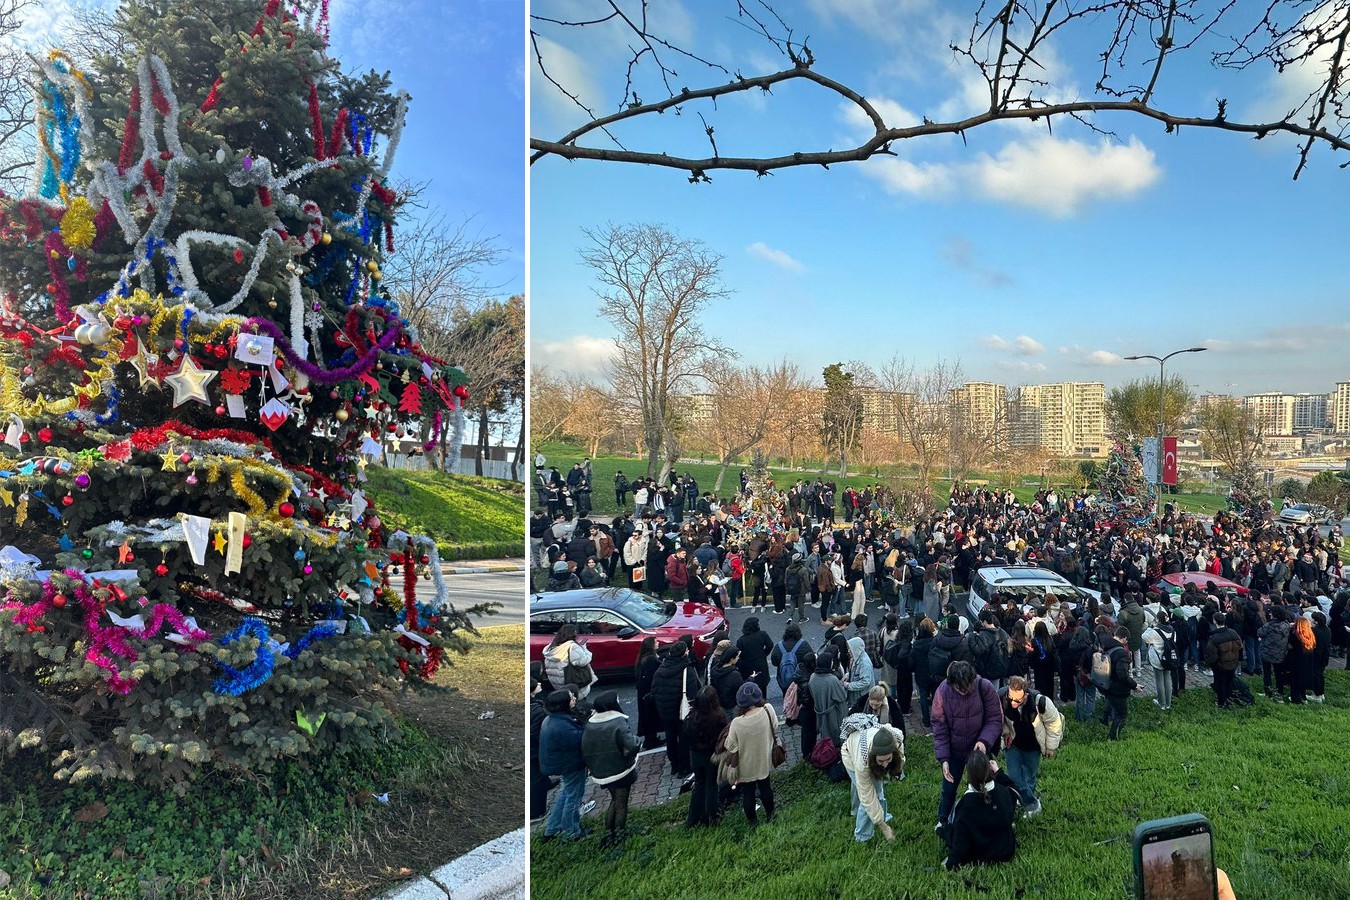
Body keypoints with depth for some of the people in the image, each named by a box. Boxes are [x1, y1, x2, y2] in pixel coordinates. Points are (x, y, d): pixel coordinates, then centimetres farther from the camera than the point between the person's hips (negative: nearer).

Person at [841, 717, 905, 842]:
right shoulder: (862, 761, -47)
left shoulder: (897, 737, -39)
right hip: (851, 756, -4)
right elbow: (868, 797, -36)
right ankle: (863, 838, 8)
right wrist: (882, 825, -31)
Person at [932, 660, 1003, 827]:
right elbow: (939, 727, -13)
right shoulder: (942, 691, -21)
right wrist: (943, 759, -16)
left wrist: (984, 741, -29)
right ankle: (942, 821, 39)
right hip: (954, 751, 0)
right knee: (949, 788, 16)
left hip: (979, 749, 0)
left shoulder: (986, 687, -23)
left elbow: (995, 719, -13)